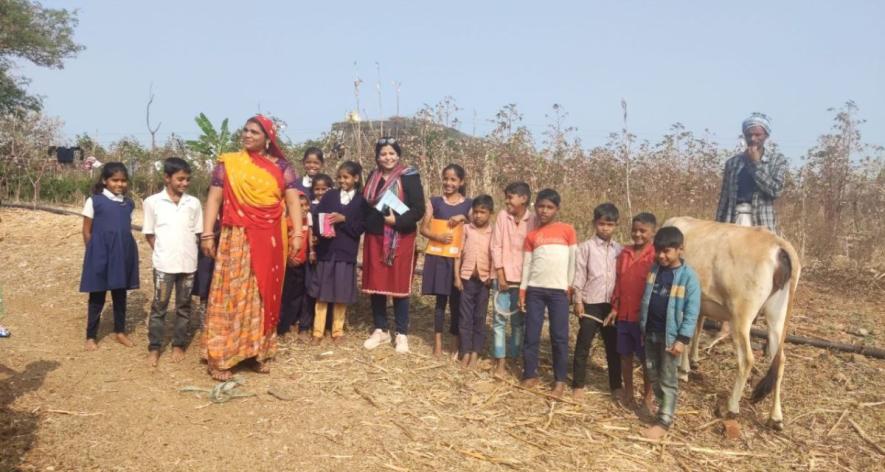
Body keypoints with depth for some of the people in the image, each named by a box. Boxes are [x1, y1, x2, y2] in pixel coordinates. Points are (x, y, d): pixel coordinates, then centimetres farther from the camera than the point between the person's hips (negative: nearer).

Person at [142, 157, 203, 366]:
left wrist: (187, 252, 2)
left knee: (183, 307, 11)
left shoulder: (194, 203, 3)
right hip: (164, 264, -2)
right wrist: (163, 253, -2)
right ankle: (154, 348, 16)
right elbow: (149, 234, 3)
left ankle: (179, 345, 23)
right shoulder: (152, 202, -2)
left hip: (188, 263, 2)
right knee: (159, 307, 5)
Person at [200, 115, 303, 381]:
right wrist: (207, 234, -5)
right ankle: (220, 357, 4)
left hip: (269, 241, 1)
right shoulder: (228, 163, 5)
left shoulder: (281, 167, 7)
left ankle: (261, 352, 18)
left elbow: (293, 201, 2)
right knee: (231, 294, -2)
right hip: (236, 240, -1)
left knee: (265, 296, 8)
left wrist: (297, 233, -9)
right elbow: (214, 198, 2)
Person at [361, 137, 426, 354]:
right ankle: (380, 330, 20)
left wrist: (397, 220, -21)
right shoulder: (373, 177, 10)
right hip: (374, 237, 5)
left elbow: (419, 210, -11)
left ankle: (402, 334, 11)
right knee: (375, 284, 7)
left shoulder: (409, 177, -7)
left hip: (401, 239, -5)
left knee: (399, 285, -1)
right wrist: (366, 223, 4)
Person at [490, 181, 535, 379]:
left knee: (519, 320, 8)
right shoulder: (502, 216, -2)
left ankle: (512, 359, 18)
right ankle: (500, 362, 8)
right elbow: (496, 246, -2)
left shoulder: (534, 220, -4)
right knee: (500, 318, 1)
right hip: (504, 276, 0)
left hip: (524, 278, 0)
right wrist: (500, 275, -7)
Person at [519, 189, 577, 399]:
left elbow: (573, 259, 3)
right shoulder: (531, 236, 9)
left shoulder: (567, 230, 2)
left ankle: (560, 380, 11)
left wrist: (569, 286, -2)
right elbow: (527, 264, 9)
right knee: (531, 334, 5)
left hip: (558, 290, -2)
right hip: (535, 289, 2)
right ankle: (530, 375, 17)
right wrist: (522, 291, 3)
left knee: (559, 336, 1)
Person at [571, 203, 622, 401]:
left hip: (611, 304, 4)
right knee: (583, 345, 3)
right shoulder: (586, 247, -4)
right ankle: (578, 385, 14)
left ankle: (616, 385, 23)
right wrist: (578, 300, -9)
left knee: (613, 346, 11)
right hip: (590, 303, -3)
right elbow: (579, 275, -5)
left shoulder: (618, 250, 7)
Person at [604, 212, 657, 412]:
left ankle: (648, 397, 21)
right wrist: (614, 308, 8)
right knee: (625, 355, 14)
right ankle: (628, 393, 28)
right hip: (624, 315, 5)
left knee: (646, 359, 7)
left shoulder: (655, 257, -11)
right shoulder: (624, 253, 5)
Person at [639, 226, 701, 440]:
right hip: (650, 333, 6)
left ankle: (663, 422, 10)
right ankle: (665, 409, 33)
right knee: (653, 376, 16)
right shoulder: (653, 269, 4)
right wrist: (642, 327, 10)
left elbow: (692, 311, -13)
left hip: (671, 336, -6)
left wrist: (683, 339, -16)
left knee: (668, 380, 3)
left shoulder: (688, 276, -14)